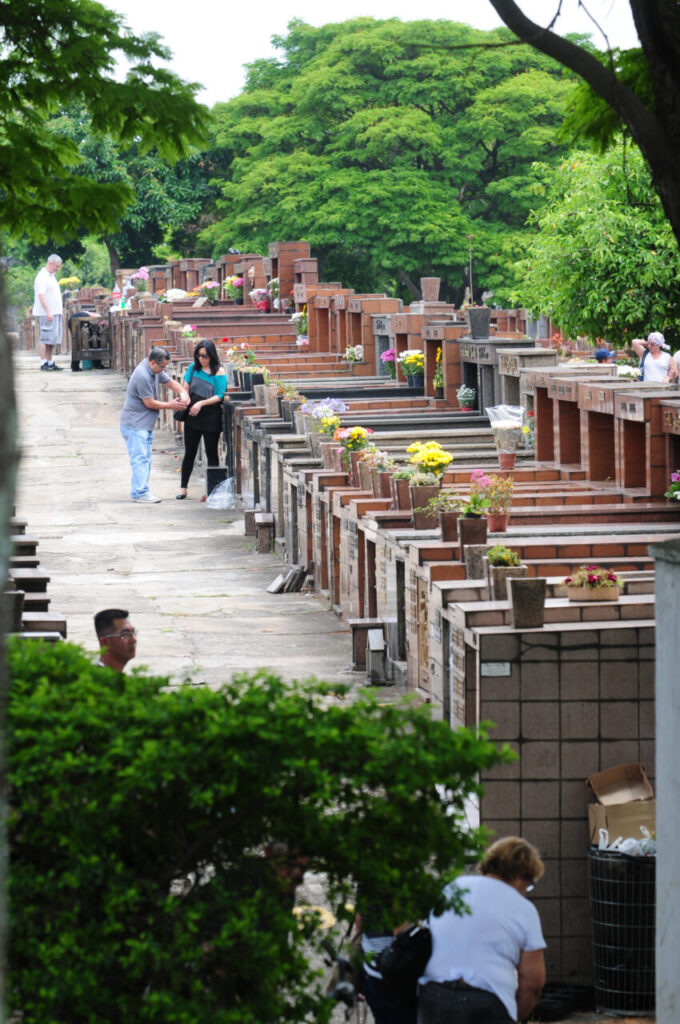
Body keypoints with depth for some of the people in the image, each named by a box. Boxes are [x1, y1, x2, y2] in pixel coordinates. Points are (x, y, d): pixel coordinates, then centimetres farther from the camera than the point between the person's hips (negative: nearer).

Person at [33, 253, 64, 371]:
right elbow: (41, 295, -19)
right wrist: (48, 312, -24)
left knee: (53, 339, 10)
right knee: (45, 338, -10)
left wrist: (59, 311, 21)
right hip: (46, 313, -10)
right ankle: (43, 363, -12)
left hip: (55, 313, 10)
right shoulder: (42, 277, -12)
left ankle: (50, 362, 14)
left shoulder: (51, 276, 19)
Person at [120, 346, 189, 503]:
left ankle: (140, 491, 17)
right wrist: (170, 405, -9)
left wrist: (183, 393, -4)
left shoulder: (155, 370, 6)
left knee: (145, 459, 12)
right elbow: (149, 403, -19)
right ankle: (140, 492, -16)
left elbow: (170, 382, 17)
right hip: (134, 425, -10)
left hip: (146, 425, 10)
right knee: (140, 458, -13)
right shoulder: (142, 376, -24)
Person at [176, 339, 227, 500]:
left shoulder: (219, 372, -8)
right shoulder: (193, 368, 5)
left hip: (211, 416, -4)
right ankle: (183, 488, 14)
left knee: (211, 453, 4)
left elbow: (219, 396, -11)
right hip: (192, 416, 4)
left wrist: (201, 403, -21)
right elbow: (186, 387, 13)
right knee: (189, 452, 8)